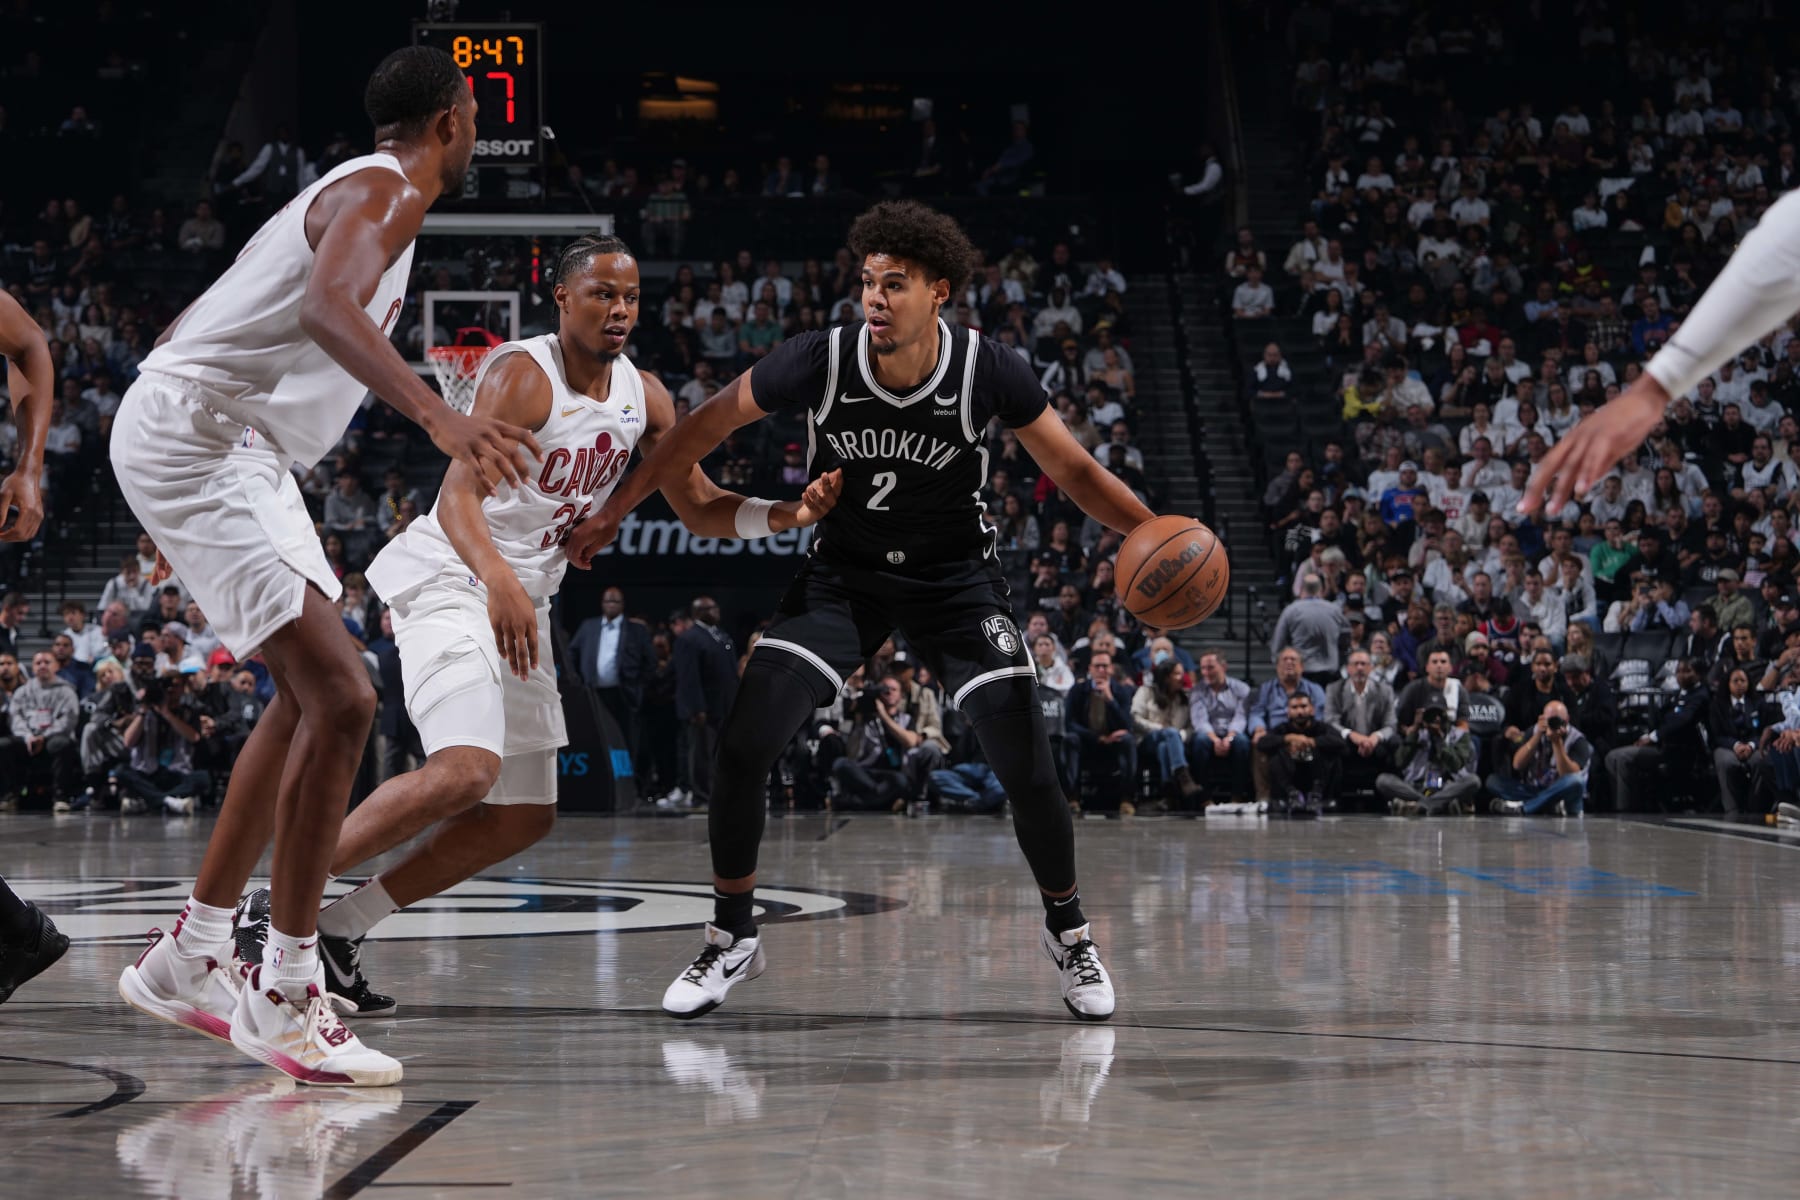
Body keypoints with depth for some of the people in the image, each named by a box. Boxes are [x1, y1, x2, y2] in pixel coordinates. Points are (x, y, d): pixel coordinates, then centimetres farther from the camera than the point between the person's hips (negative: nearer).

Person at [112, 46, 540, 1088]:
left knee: (312, 697, 18)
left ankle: (190, 959, 24)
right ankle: (286, 996, -11)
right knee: (340, 699, -18)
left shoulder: (367, 195, 21)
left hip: (238, 447, 11)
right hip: (193, 439, -11)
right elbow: (324, 307, -34)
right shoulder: (385, 192, -12)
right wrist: (438, 413, -47)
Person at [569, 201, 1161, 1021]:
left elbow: (1073, 470, -10)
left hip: (955, 579, -1)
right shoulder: (821, 361, -21)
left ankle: (1067, 932, 16)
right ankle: (732, 940, 5)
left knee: (1025, 764, -11)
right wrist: (614, 511, -2)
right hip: (843, 575, 1)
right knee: (742, 744, -14)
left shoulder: (989, 371, -22)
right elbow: (708, 424, -5)